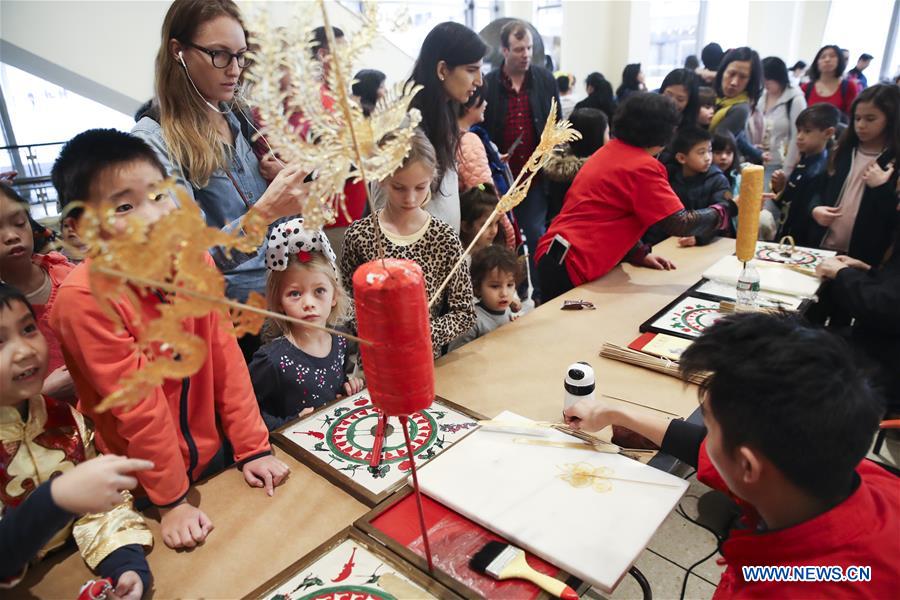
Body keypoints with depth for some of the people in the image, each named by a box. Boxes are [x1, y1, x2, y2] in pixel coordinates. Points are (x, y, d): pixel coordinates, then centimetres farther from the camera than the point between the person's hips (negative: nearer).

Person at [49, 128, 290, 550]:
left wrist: (253, 447, -6)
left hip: (211, 453, 4)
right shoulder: (83, 297, -27)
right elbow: (139, 406, -23)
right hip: (138, 483, -4)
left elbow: (224, 356, -7)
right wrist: (171, 501, -14)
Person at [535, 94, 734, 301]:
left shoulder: (610, 150, 14)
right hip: (570, 266, -10)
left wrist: (640, 254, 12)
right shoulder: (642, 167, -14)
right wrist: (723, 212, 3)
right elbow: (679, 224, -15)